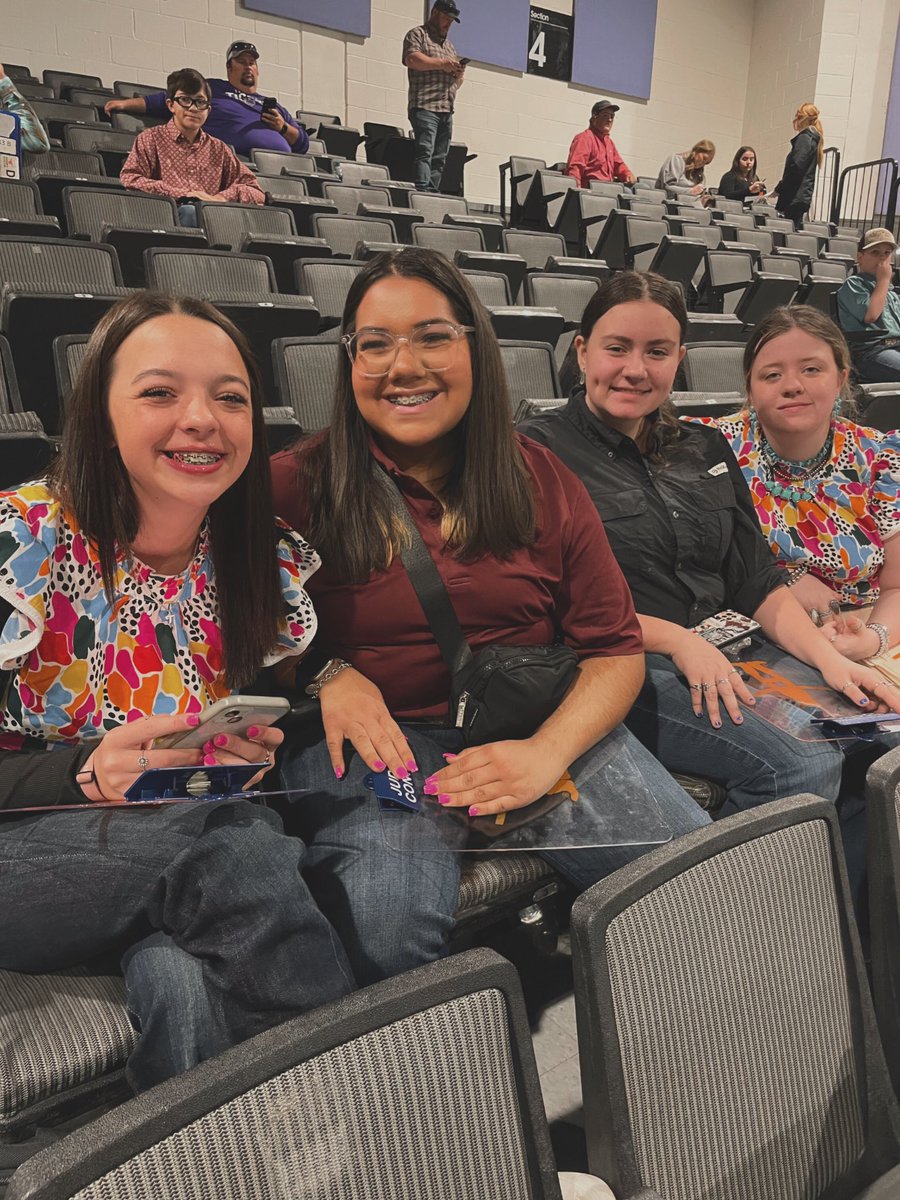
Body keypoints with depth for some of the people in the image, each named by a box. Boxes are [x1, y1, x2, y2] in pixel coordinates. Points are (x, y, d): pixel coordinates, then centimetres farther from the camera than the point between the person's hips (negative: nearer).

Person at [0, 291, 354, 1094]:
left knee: (183, 983, -35)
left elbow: (280, 721, 11)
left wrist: (263, 751, -13)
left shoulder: (269, 565, 1)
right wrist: (89, 776, -28)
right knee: (236, 842, -33)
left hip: (191, 869, 3)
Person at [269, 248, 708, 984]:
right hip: (373, 737, -2)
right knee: (390, 927, -31)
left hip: (536, 724, 3)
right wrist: (324, 674, -14)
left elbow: (616, 649, 4)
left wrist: (548, 750, -14)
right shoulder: (293, 486, 0)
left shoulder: (541, 481, 6)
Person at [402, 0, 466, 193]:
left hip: (446, 111, 7)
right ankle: (422, 192, -26)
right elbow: (412, 59, -12)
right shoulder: (417, 34, 8)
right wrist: (442, 64, -11)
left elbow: (458, 81, 31)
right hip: (425, 107, -7)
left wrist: (459, 73, 7)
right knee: (425, 153, -19)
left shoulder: (449, 45, 30)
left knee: (439, 159, 1)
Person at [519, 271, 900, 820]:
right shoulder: (540, 451, -3)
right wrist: (674, 641, -16)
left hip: (728, 652, 7)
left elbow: (760, 584, 14)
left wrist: (830, 657, -2)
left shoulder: (706, 451, 17)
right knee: (803, 767, -23)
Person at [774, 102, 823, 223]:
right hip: (804, 197, 10)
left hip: (795, 198, -10)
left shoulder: (804, 138, -8)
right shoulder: (814, 139, 22)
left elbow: (796, 167, -19)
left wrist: (779, 188, -11)